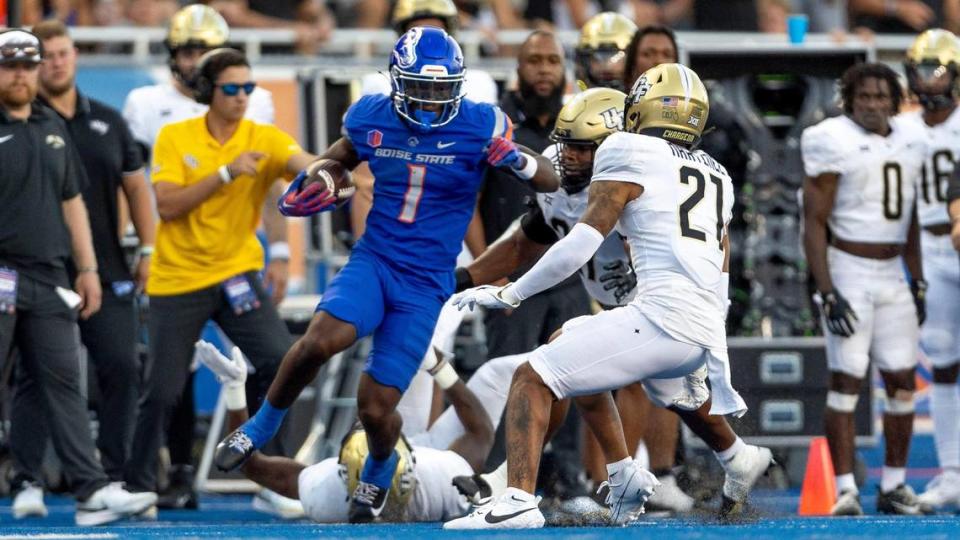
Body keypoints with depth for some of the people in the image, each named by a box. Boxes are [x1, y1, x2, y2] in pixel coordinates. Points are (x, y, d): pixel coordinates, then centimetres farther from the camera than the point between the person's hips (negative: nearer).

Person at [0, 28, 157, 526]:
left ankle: (91, 490, -4)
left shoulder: (54, 129, 17)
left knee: (60, 383, 1)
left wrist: (87, 268, 18)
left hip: (48, 278, 6)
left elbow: (71, 202, 22)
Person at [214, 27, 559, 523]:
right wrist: (306, 189, 1)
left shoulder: (478, 127, -10)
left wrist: (519, 162, -26)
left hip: (425, 285, -1)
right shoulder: (372, 118, -1)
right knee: (322, 339, -29)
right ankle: (262, 425, -3)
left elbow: (551, 184, -4)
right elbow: (340, 157, 22)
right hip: (374, 259, 2)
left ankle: (379, 468, 33)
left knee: (376, 408, -3)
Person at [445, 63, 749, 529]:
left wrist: (510, 294, 4)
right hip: (705, 331, 8)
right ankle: (623, 473, 26)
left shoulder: (630, 159, 2)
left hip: (662, 317, -8)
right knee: (574, 354, 29)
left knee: (533, 379, -5)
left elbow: (582, 244, -6)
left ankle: (519, 500, -22)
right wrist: (713, 375, 32)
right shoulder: (716, 178, 24)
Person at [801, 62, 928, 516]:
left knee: (902, 382, 5)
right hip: (847, 274, -6)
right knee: (846, 380, -8)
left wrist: (917, 281, 16)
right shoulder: (834, 144, -12)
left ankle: (894, 486, 15)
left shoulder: (908, 142, 8)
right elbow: (814, 224, -12)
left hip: (892, 276, 6)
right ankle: (845, 490, -6)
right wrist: (827, 294, -18)